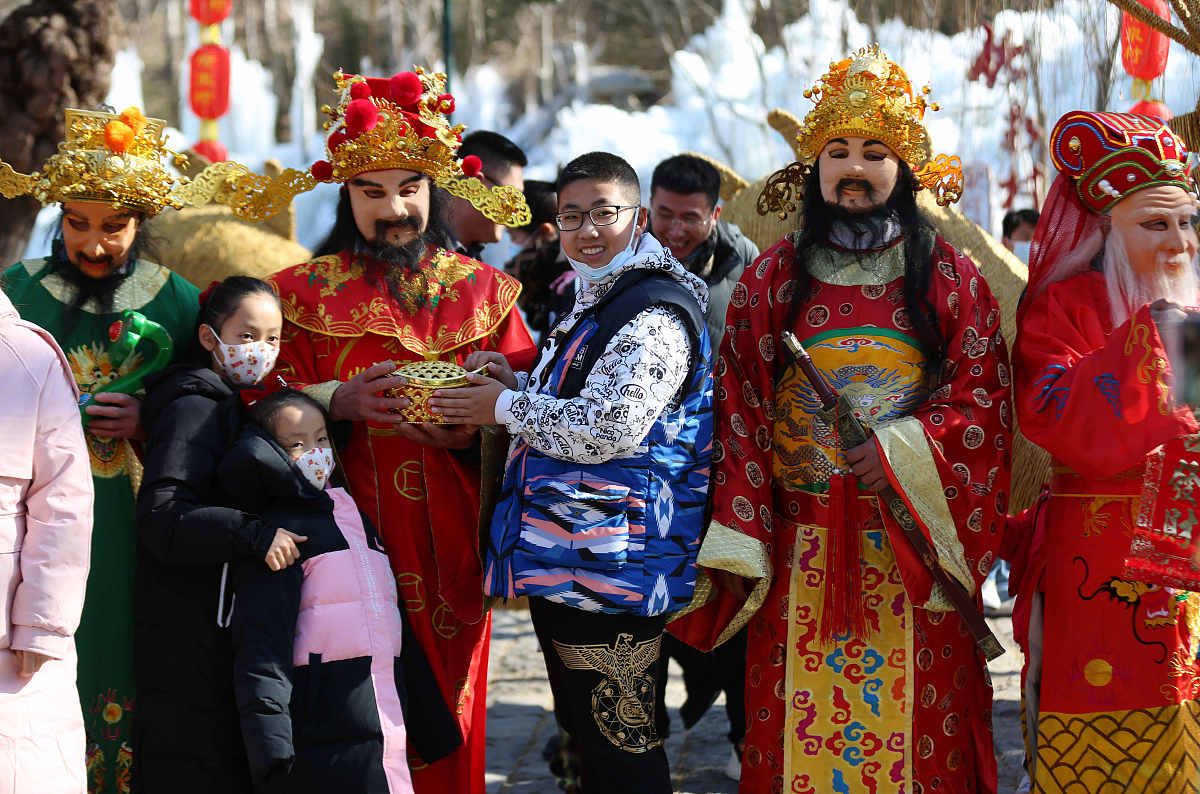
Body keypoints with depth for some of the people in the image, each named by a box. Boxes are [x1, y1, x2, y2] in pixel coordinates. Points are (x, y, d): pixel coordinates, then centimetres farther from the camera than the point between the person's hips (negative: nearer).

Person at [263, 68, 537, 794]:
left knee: (447, 703, 3)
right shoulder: (307, 292, 8)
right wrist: (339, 403, -13)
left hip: (450, 536, 1)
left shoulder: (484, 291, 10)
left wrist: (470, 429, -14)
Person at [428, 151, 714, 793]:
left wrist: (507, 408, -12)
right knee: (583, 729, 18)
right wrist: (516, 382, 12)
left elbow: (608, 426, -24)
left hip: (610, 567, -11)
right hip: (563, 559, 11)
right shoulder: (595, 301, 19)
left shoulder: (653, 315, -15)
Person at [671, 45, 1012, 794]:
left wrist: (901, 451, -16)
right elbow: (741, 415, 3)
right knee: (802, 727, 2)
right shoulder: (772, 278, 7)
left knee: (918, 728, 0)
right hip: (801, 551, 1)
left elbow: (982, 397, 0)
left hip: (915, 544, -1)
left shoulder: (950, 276, 5)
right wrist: (736, 545, -5)